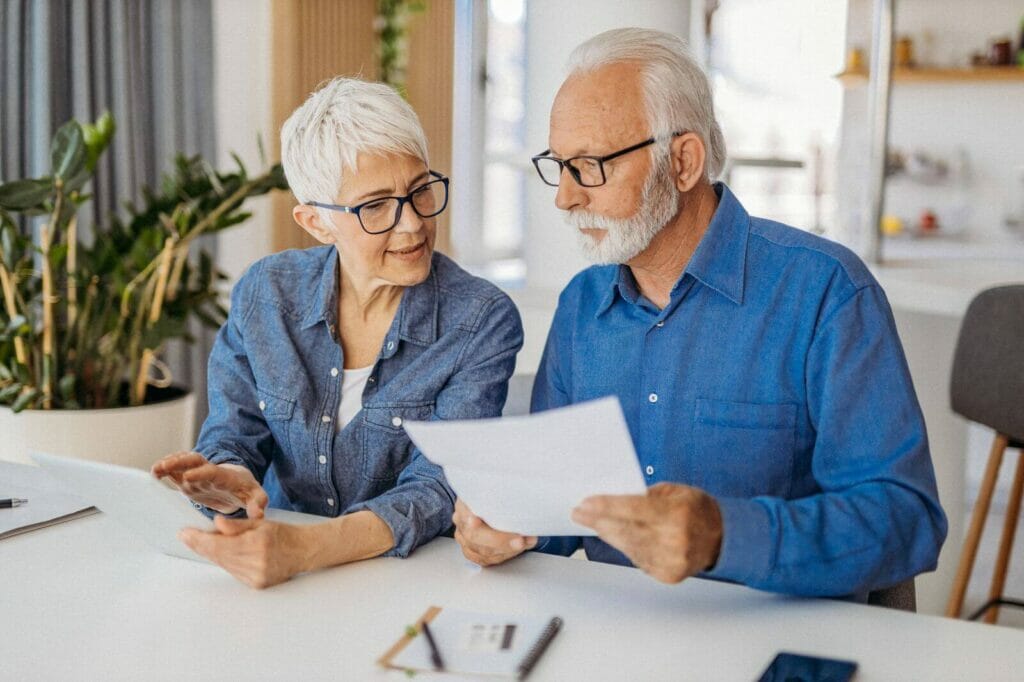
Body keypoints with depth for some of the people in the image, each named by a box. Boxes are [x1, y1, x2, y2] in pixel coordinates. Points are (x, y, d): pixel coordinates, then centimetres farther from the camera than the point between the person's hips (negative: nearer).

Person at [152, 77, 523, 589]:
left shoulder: (484, 323, -10)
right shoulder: (264, 295, 1)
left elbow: (437, 490, -17)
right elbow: (233, 436, 3)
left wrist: (301, 548, -34)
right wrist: (230, 484, -22)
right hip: (282, 585, 3)